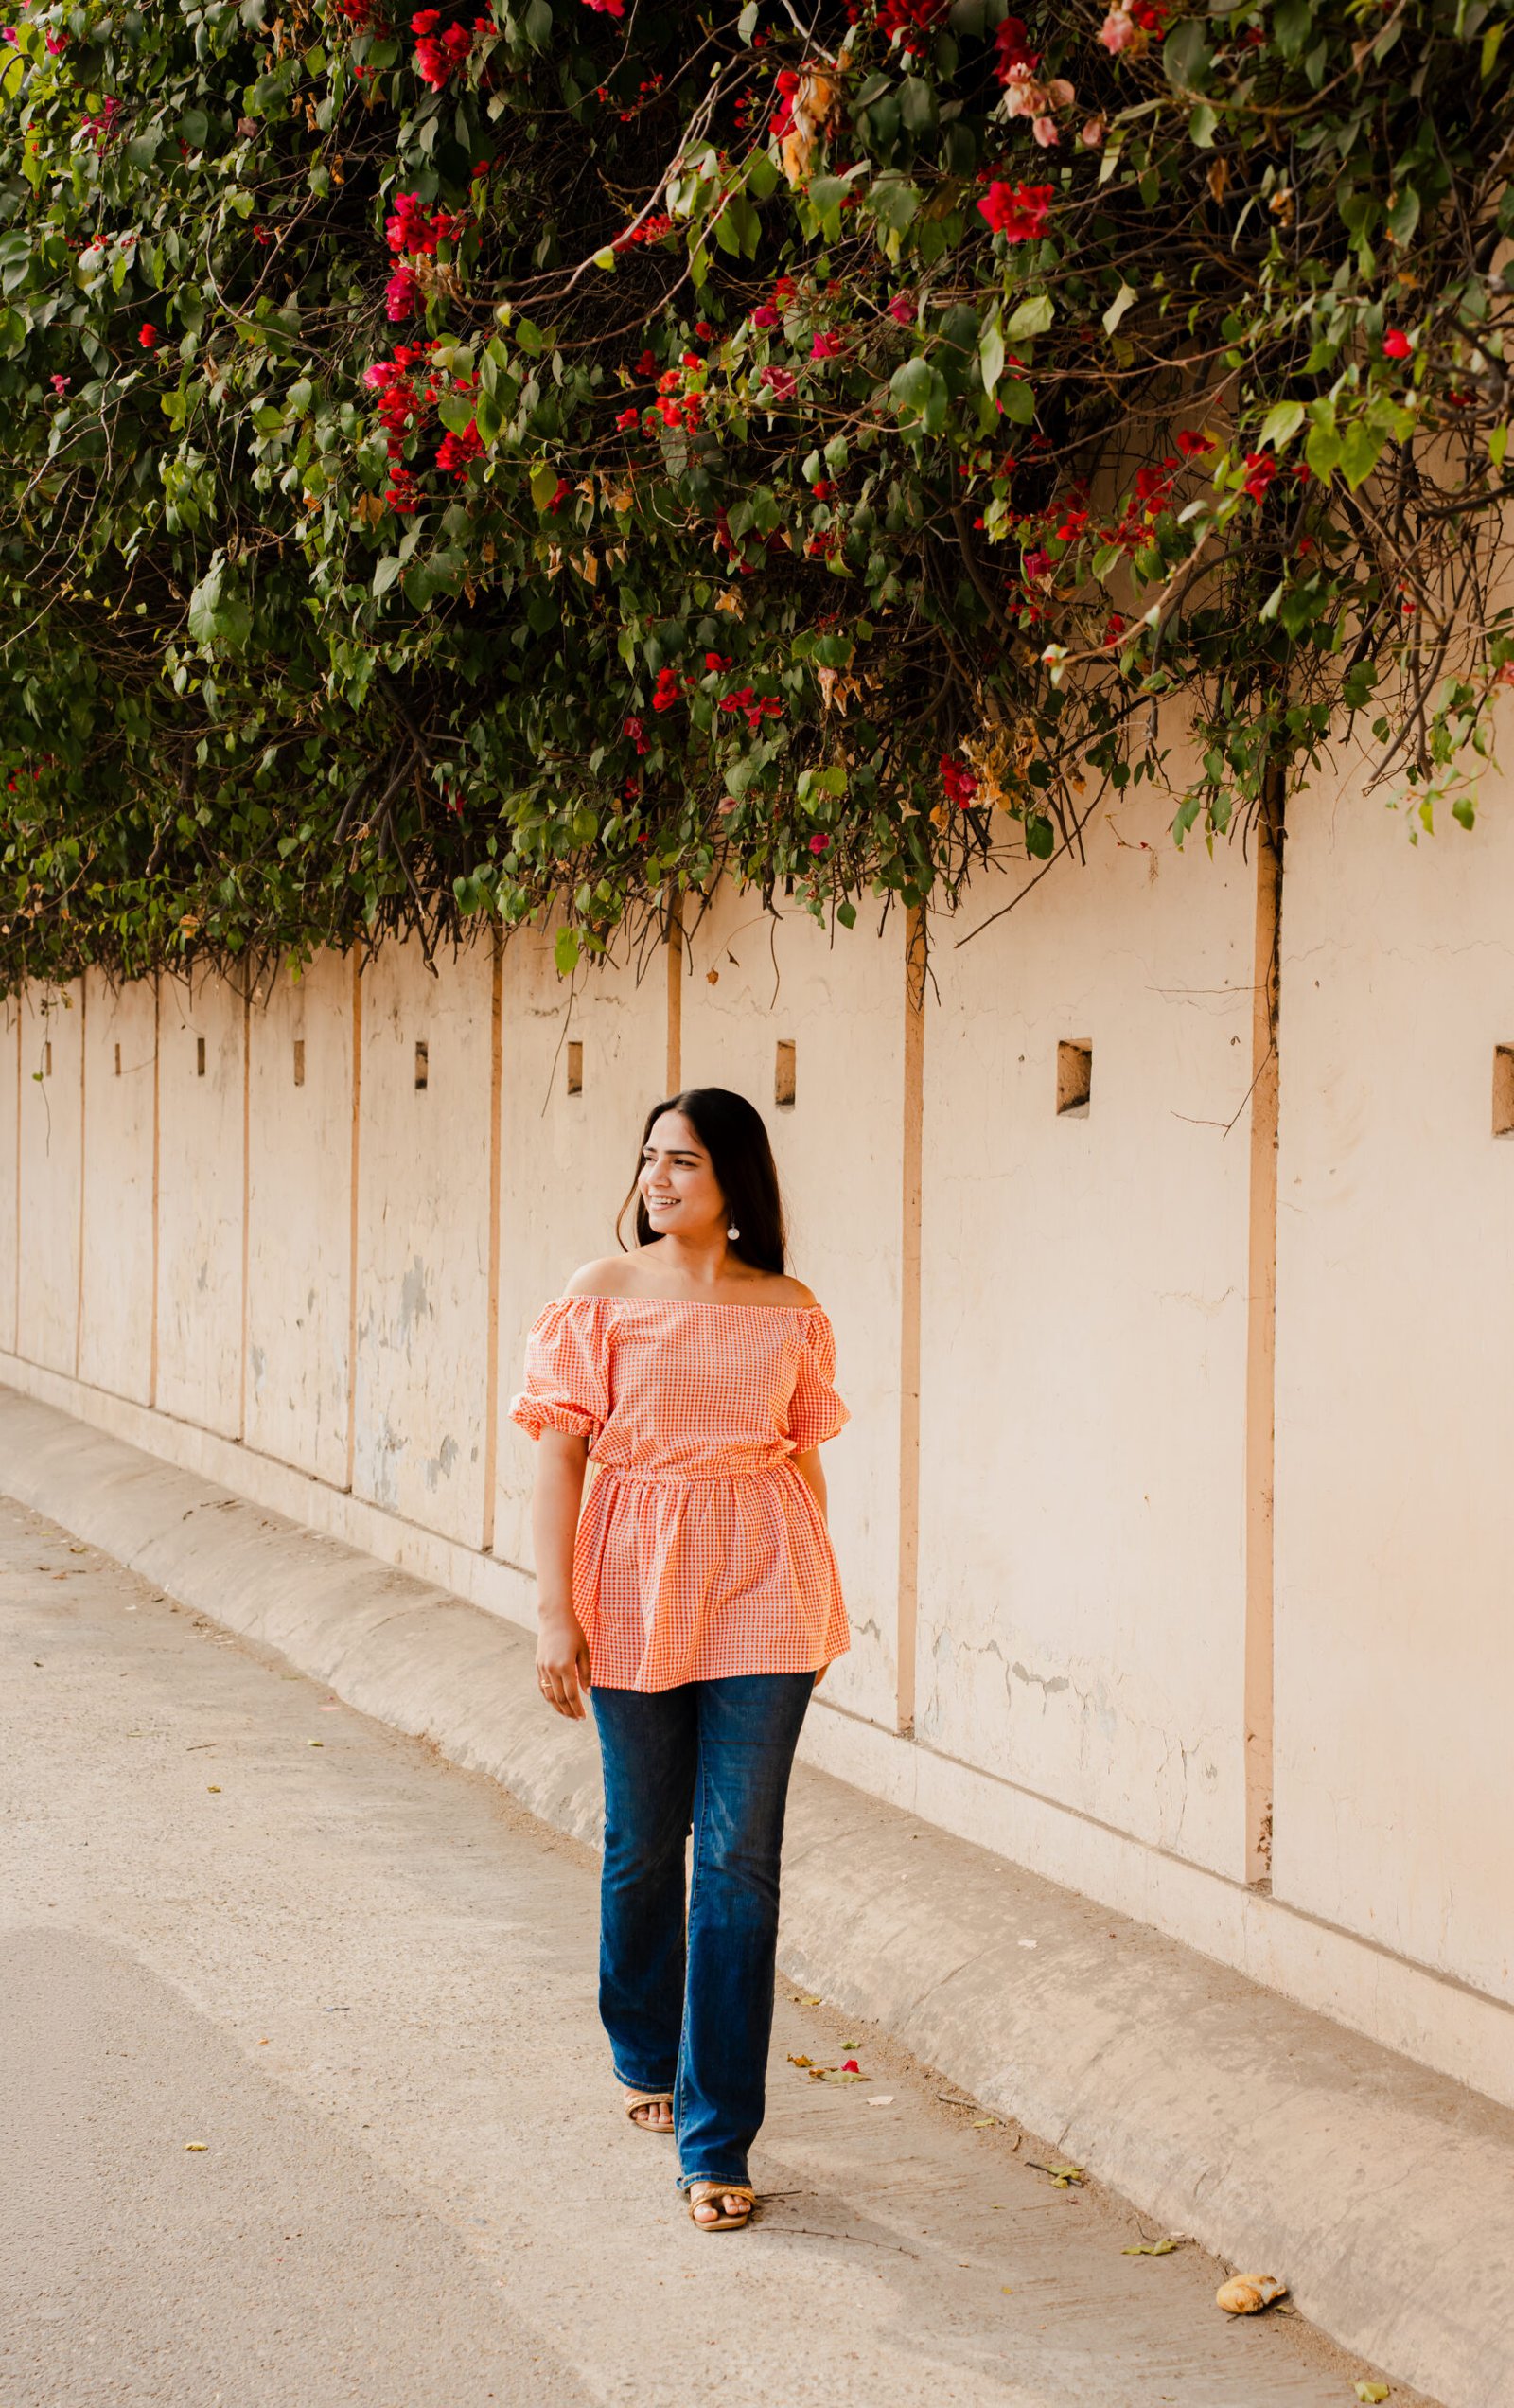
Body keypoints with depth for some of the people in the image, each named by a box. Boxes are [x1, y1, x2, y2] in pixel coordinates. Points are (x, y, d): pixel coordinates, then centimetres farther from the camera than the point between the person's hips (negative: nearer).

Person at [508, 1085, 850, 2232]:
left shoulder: (790, 1311, 3)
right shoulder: (602, 1295, -1)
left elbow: (806, 1460, 10)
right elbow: (561, 1452, -3)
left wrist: (815, 1607, 13)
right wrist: (554, 1609, -8)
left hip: (762, 1595, 0)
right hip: (636, 1589, 0)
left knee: (739, 1856, -4)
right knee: (643, 1843, 12)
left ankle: (717, 2141, 0)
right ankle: (646, 2059, 39)